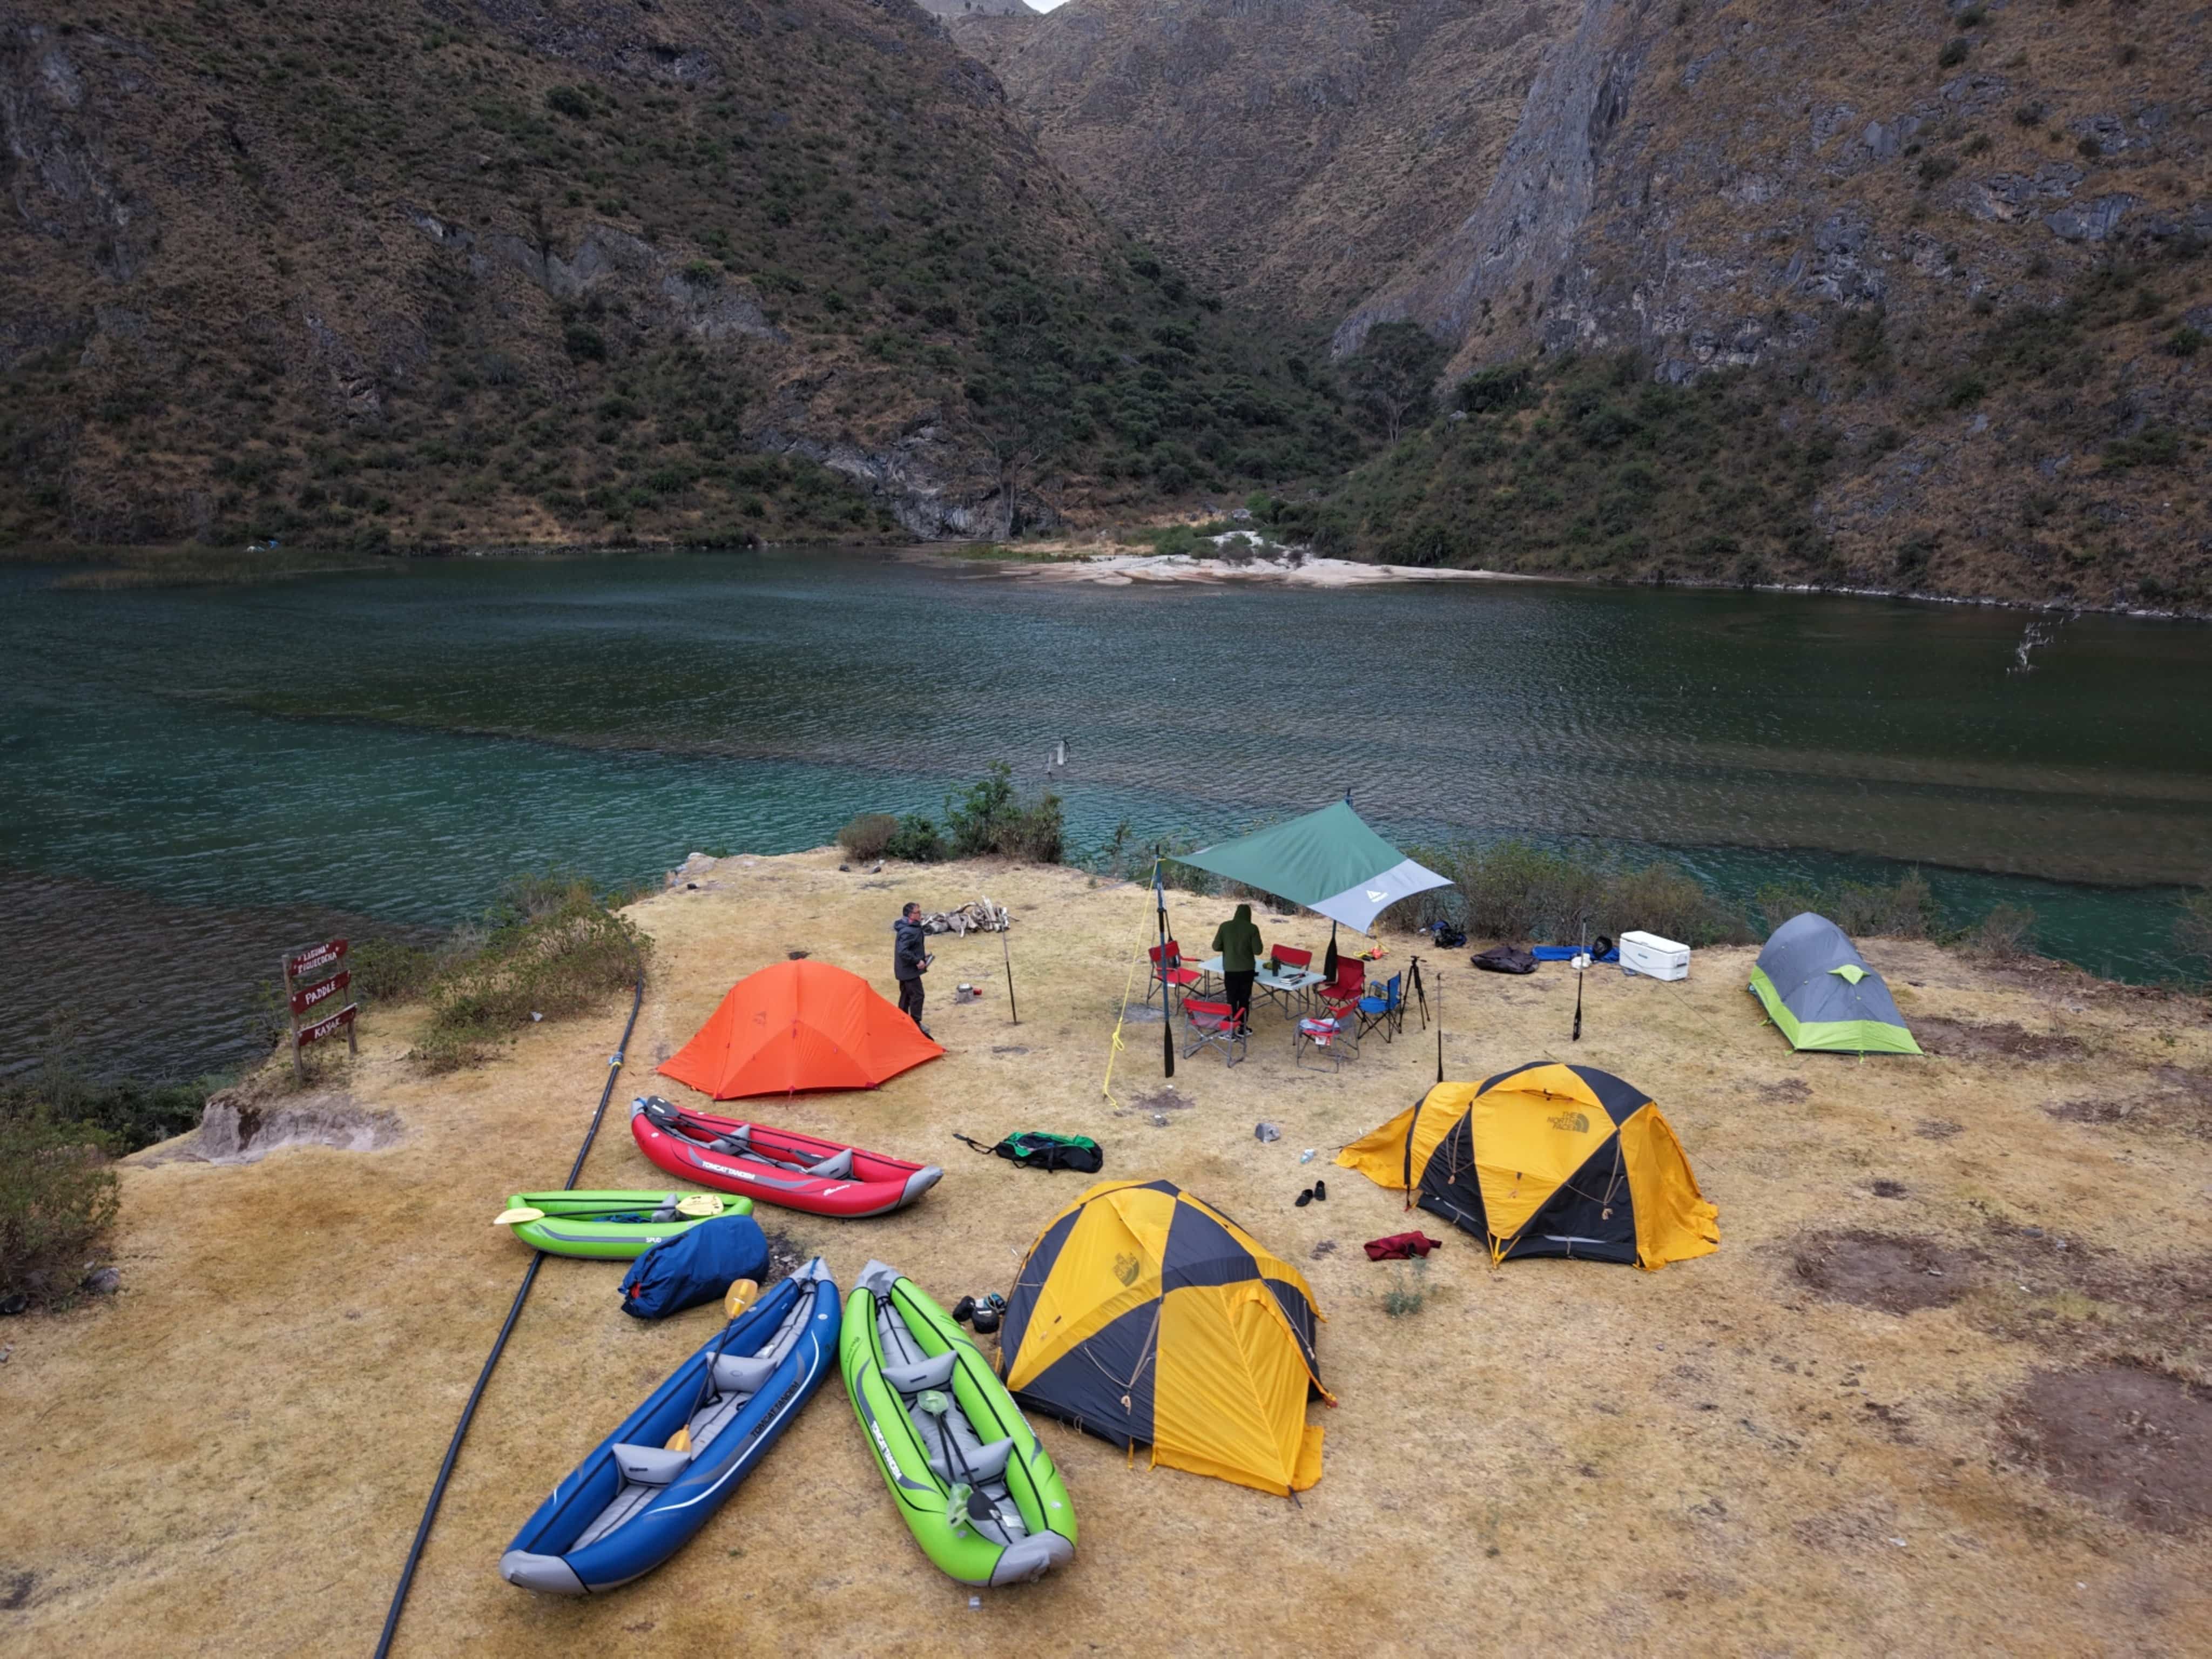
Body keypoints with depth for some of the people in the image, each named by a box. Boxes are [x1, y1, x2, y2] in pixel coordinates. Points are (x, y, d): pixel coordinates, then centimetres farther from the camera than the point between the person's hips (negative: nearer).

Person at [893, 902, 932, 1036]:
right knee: (917, 995, -3)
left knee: (906, 994, 19)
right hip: (909, 970, -11)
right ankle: (916, 1024, 4)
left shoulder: (907, 927, 7)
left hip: (904, 969, 11)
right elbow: (903, 951, -32)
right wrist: (917, 961, -24)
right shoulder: (909, 931, -27)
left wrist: (922, 954, 14)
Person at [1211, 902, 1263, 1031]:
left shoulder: (1225, 926, -5)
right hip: (1247, 969, 0)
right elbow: (1257, 951, -10)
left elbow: (1216, 947, -2)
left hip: (1230, 969, 0)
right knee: (1244, 998, 11)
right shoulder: (1252, 928, -9)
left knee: (1231, 999, 7)